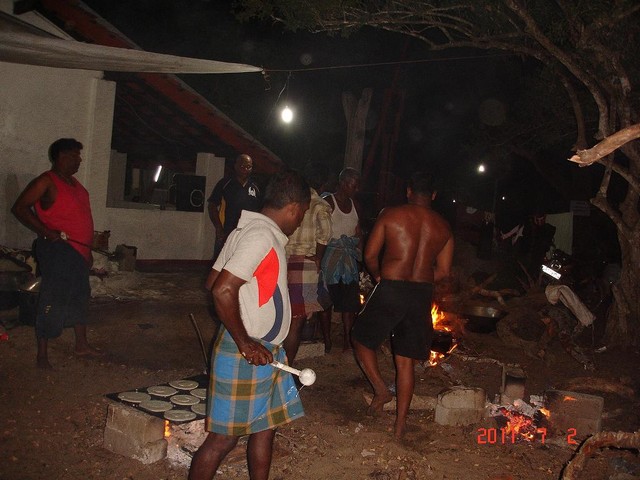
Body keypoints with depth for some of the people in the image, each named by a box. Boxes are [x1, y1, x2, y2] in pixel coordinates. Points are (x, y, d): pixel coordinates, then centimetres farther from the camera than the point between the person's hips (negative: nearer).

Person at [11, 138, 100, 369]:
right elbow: (20, 207, -15)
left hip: (78, 250, 9)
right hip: (57, 250, -9)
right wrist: (46, 232, -22)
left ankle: (81, 344, 31)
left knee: (80, 297, 17)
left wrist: (87, 250, 20)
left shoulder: (73, 182, 15)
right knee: (52, 301, -5)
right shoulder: (46, 181, -11)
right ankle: (42, 354, 6)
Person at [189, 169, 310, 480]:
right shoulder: (262, 235, -20)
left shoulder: (253, 230, 9)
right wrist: (245, 344, -19)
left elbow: (212, 281, 13)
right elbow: (222, 289, -27)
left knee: (266, 426, 18)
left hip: (266, 350, 10)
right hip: (247, 355, -10)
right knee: (224, 437, 3)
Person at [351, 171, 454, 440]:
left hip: (390, 289, -4)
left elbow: (370, 256, -1)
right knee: (405, 362, 12)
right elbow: (443, 271, 7)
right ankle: (400, 425, 17)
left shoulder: (390, 215, -3)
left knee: (362, 340, 19)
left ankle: (381, 389, 5)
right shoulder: (443, 227, 7)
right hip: (422, 295, 4)